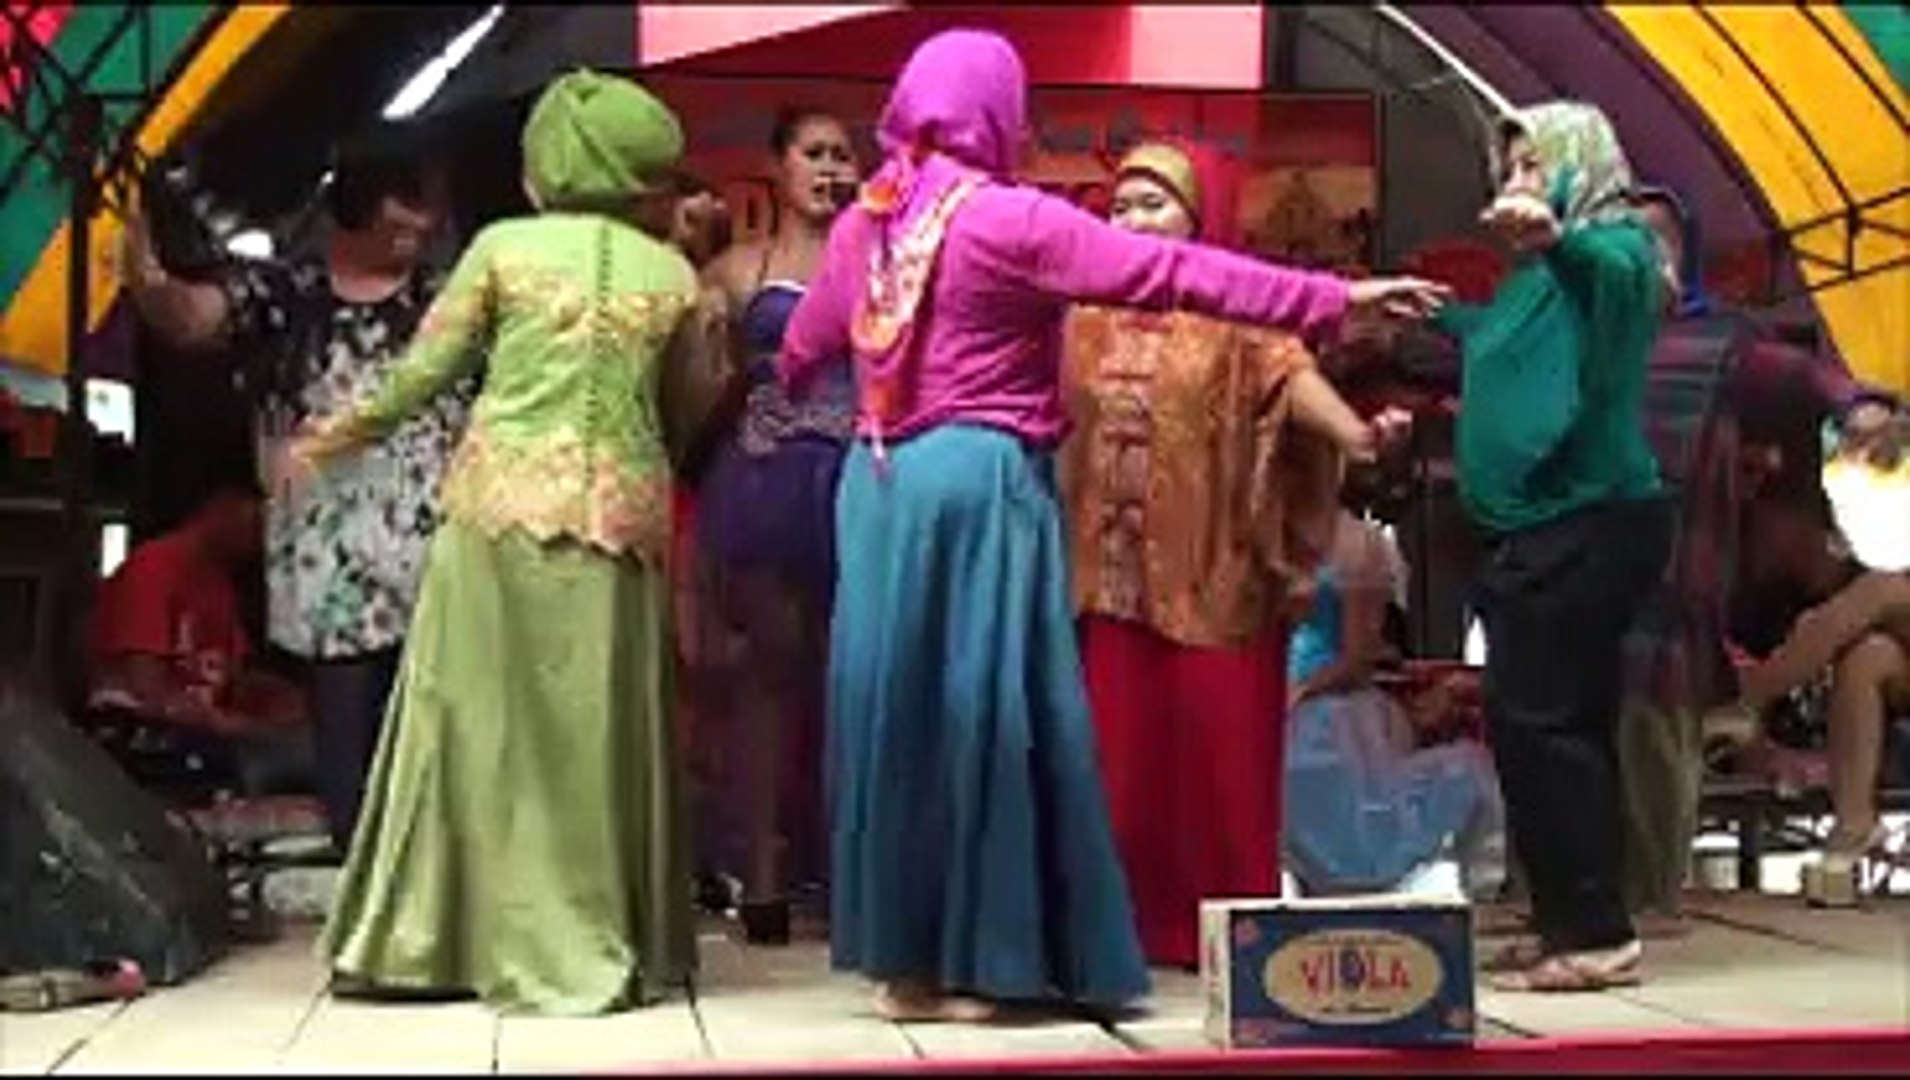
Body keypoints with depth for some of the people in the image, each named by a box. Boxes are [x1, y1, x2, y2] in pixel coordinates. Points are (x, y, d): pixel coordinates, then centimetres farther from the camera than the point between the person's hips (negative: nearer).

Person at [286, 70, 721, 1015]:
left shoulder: (504, 247, 2)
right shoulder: (672, 274, 7)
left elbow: (423, 372, 4)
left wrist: (339, 436, 19)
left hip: (503, 504, -1)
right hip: (621, 514, 1)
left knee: (483, 720, 7)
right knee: (600, 734, 7)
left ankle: (421, 936, 14)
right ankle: (604, 945, 13)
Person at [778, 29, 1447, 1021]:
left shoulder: (862, 223, 11)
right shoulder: (1012, 220, -9)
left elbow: (802, 347, 25)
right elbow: (1172, 273, -14)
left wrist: (783, 396, 50)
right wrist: (1336, 299, -12)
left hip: (882, 481, 7)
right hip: (979, 483, -7)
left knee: (899, 707, 10)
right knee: (979, 712, 0)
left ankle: (900, 948, 17)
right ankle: (953, 963, 5)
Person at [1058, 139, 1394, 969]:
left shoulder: (1239, 308, -2)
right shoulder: (1089, 316, 13)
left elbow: (1290, 374, -18)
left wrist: (1354, 434, -37)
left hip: (1212, 577, -4)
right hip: (1112, 574, 4)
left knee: (1220, 753, 0)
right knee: (1121, 755, 6)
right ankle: (1130, 927, 15)